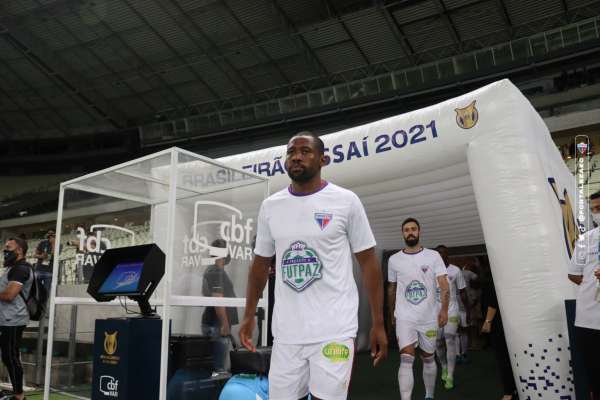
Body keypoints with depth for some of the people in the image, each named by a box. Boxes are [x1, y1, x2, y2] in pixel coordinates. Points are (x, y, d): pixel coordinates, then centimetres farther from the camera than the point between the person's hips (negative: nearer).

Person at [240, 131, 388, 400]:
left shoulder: (346, 201, -3)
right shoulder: (270, 206, 7)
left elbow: (368, 262, -1)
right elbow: (261, 263, 16)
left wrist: (378, 323, -3)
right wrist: (249, 315, 15)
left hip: (334, 330, -3)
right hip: (286, 331, 4)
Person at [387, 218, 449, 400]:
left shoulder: (433, 256, -1)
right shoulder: (394, 259, 3)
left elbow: (443, 284, -8)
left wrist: (444, 309, -21)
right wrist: (392, 313, 20)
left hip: (429, 317, 1)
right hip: (404, 317, 0)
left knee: (428, 359, 15)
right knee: (406, 360, -13)